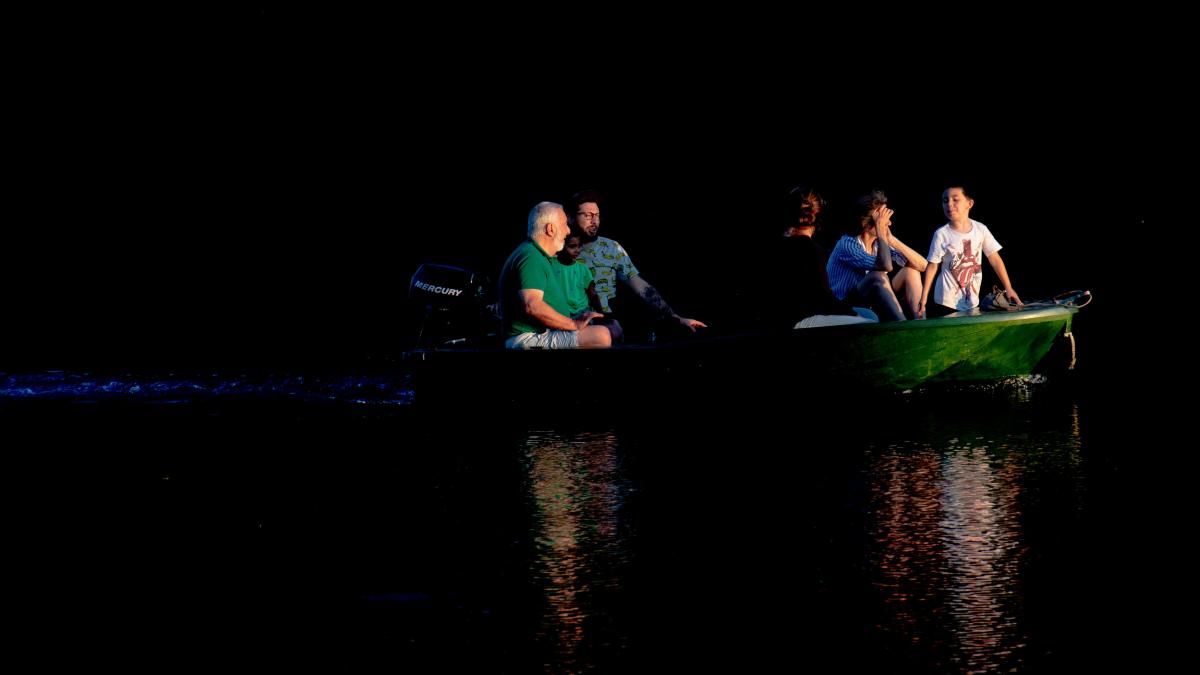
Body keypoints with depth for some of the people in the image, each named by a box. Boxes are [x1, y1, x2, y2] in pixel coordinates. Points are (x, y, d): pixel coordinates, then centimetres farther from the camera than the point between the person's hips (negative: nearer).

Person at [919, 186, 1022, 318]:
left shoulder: (980, 229, -3)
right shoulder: (941, 234, -9)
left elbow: (995, 259, 2)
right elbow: (932, 266, -4)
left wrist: (1008, 288, -1)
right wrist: (923, 298, -6)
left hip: (972, 301, 3)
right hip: (947, 302, -3)